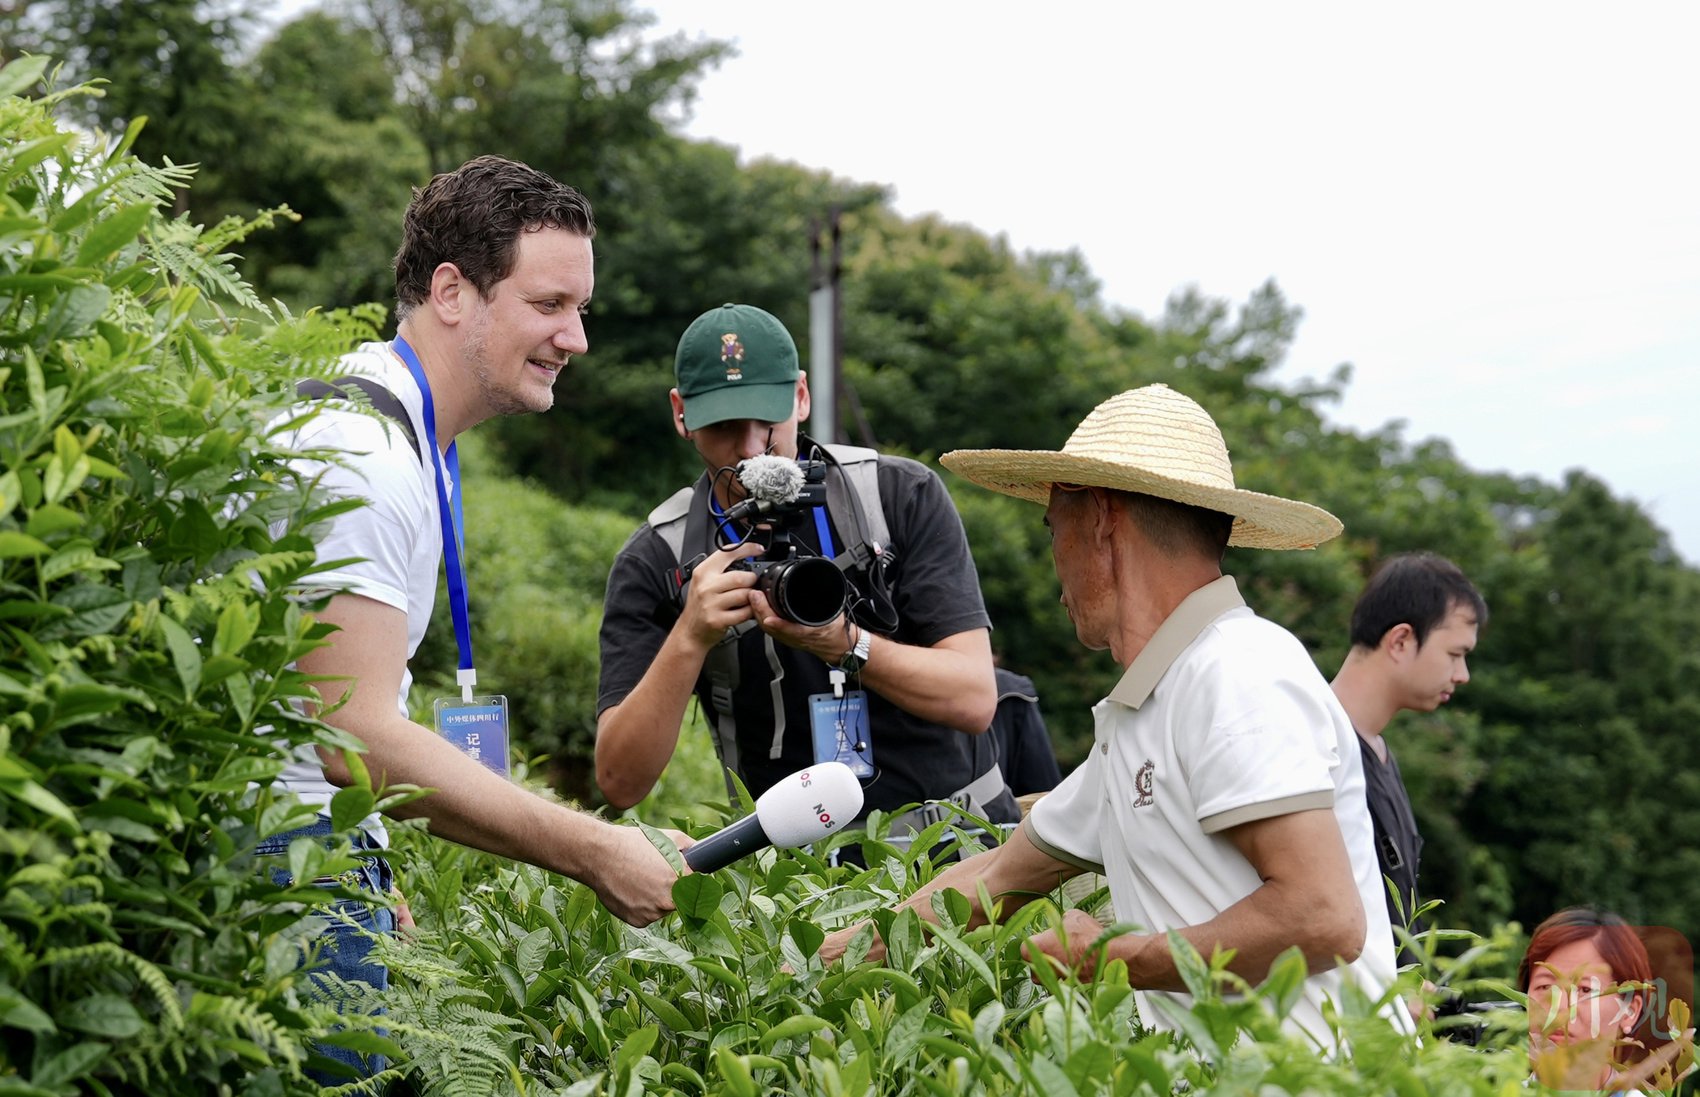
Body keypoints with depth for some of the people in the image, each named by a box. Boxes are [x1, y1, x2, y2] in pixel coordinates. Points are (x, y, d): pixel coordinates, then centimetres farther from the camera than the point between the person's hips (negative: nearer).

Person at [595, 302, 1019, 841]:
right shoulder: (654, 562, 1)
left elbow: (973, 699, -6)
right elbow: (619, 782, -6)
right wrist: (690, 638, -19)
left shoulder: (904, 495, 2)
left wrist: (842, 644, -22)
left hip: (958, 837, 0)